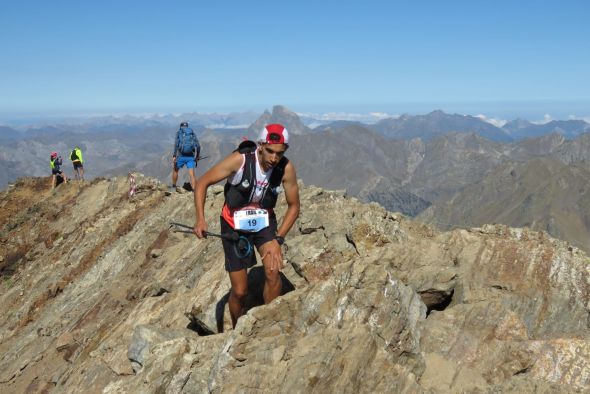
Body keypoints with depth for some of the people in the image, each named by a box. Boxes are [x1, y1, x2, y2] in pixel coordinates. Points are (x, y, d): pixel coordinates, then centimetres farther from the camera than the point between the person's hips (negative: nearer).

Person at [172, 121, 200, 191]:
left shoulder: (179, 132, 9)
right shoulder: (192, 133, 17)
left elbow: (176, 144, -9)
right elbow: (198, 146, 9)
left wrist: (174, 156, -11)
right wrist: (197, 156, 22)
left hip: (181, 156, -1)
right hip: (191, 157, 1)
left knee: (175, 170, 24)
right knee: (192, 175, -4)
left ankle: (174, 187, 36)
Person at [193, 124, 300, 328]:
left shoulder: (286, 168, -19)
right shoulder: (239, 160, -27)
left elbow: (294, 206, -7)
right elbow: (202, 183, -16)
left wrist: (278, 239, -17)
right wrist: (200, 219, -27)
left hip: (264, 221, 2)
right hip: (234, 225, -1)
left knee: (273, 272, -24)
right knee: (240, 291, 1)